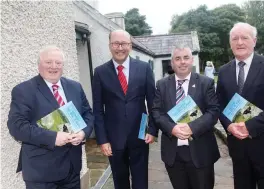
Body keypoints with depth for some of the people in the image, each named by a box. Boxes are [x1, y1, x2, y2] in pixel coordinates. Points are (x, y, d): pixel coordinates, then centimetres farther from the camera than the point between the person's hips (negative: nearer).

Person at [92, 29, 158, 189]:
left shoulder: (144, 68, 0)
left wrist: (153, 130, -3)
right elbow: (98, 109, -2)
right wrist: (102, 139, -6)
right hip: (114, 138, 1)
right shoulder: (100, 72, -2)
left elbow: (153, 101, 3)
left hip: (140, 136, 0)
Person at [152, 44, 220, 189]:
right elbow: (156, 112, 1)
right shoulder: (162, 85, 6)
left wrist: (192, 127, -20)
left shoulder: (206, 83, 1)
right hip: (172, 151, 2)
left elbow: (214, 111, -6)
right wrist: (172, 128, -17)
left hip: (200, 151, -1)